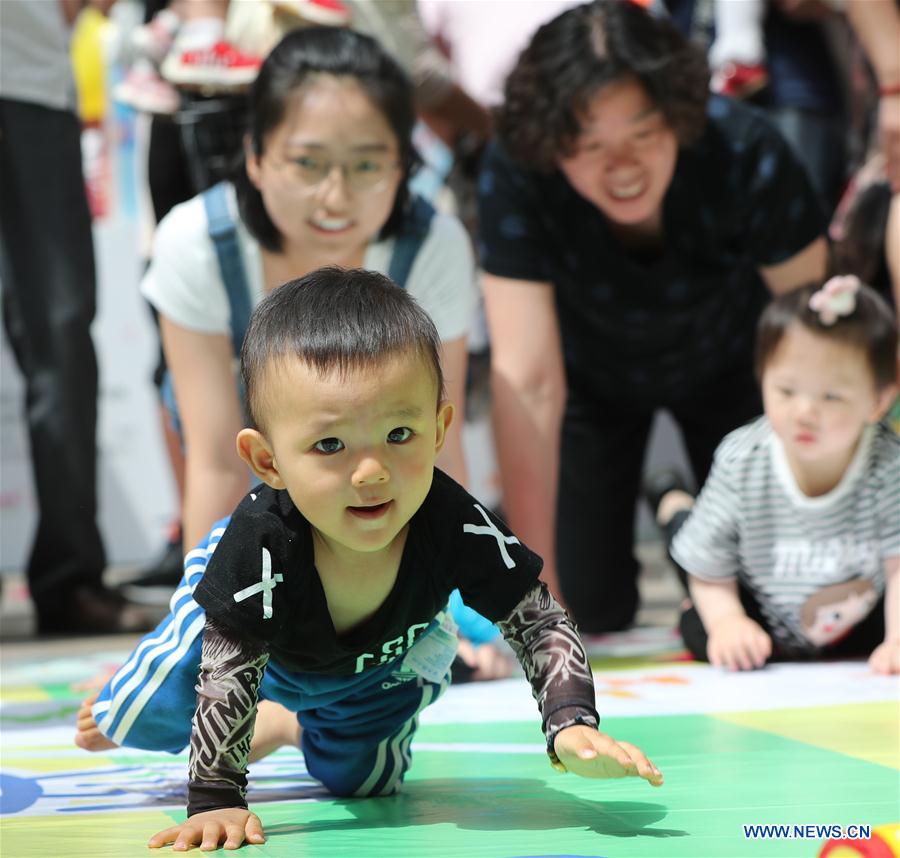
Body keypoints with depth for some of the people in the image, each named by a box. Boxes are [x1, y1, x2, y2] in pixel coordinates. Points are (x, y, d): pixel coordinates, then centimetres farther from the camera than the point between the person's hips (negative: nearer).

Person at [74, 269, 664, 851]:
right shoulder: (261, 543, -47)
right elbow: (230, 671, -37)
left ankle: (303, 727, 47)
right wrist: (215, 799, -36)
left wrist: (573, 726, -45)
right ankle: (113, 712, 38)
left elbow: (542, 624, -31)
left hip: (381, 665, 3)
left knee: (360, 779, 12)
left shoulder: (454, 524, -41)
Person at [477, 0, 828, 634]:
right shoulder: (514, 177, -36)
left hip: (724, 363, 0)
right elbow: (528, 381, -38)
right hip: (594, 379, 0)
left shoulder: (746, 152, -35)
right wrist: (536, 583, -40)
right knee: (593, 609, -1)